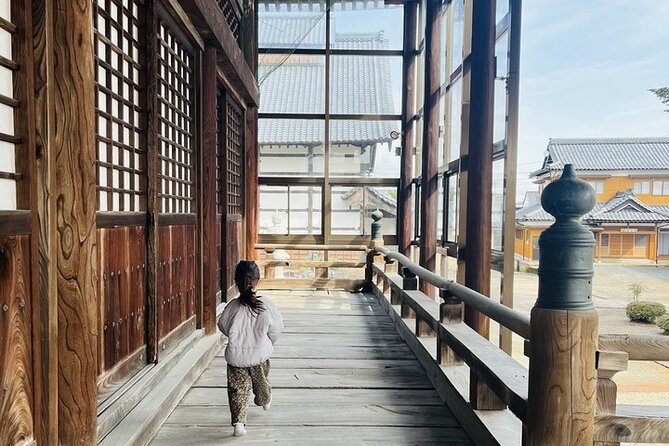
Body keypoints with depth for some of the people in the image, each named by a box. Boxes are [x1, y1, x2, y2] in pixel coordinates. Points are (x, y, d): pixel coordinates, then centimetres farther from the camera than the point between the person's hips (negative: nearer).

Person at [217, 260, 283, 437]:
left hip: (235, 356, -1)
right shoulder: (266, 304, -15)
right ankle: (265, 401, 53)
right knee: (261, 381, 27)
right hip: (259, 354, 1)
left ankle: (238, 422, 0)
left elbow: (223, 326, 3)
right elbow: (276, 327, -4)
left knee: (238, 389, 10)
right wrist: (268, 343, 16)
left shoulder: (233, 306, -14)